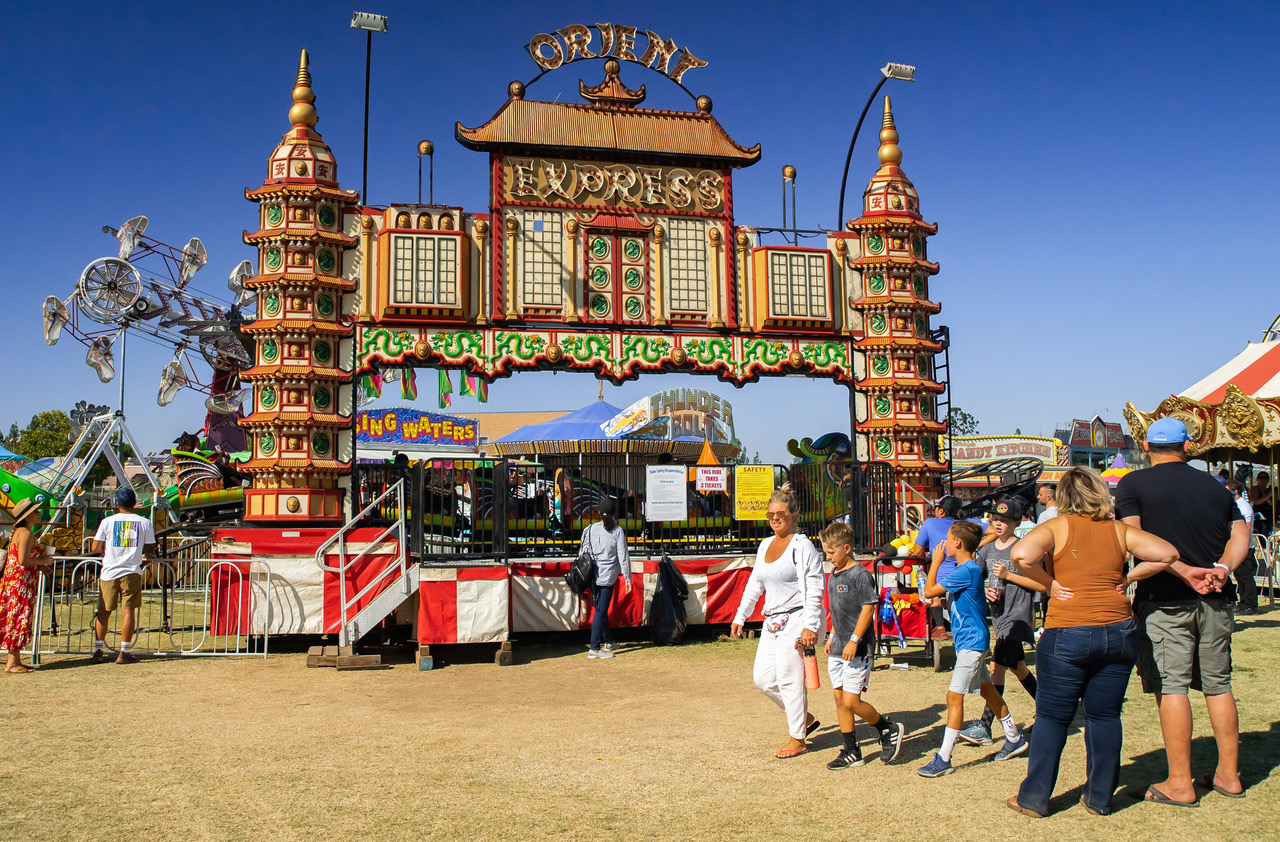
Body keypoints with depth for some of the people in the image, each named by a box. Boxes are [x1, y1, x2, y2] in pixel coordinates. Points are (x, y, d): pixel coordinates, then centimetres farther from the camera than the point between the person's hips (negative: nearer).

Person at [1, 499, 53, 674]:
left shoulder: (19, 532, 16)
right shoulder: (26, 533, -15)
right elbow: (23, 560, -23)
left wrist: (40, 566, 14)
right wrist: (42, 562, -8)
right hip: (21, 582, -10)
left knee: (15, 620, 12)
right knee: (19, 620, -6)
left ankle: (16, 660, 17)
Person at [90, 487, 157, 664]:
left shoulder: (107, 521, 1)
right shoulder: (144, 522, 2)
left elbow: (96, 548, 3)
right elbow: (150, 551, 2)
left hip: (109, 572, 1)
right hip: (132, 571, -1)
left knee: (103, 612, 10)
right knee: (128, 610, 1)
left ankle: (98, 651, 13)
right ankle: (124, 653, 0)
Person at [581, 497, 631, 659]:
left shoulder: (590, 530, 2)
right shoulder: (617, 531, -8)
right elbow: (623, 556, -7)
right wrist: (627, 579, -1)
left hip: (593, 576, 5)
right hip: (608, 576, -5)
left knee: (601, 609, 17)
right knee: (601, 611, -3)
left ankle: (608, 641, 32)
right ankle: (594, 649, -4)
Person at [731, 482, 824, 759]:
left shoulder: (803, 546, -9)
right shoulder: (765, 545, 13)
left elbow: (814, 590, -13)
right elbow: (754, 584, 21)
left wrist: (810, 627, -19)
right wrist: (740, 616, 18)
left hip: (795, 620, -8)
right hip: (772, 622, 8)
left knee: (789, 679, -3)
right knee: (763, 678, 7)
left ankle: (797, 739, 13)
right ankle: (805, 718, 26)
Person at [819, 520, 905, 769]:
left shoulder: (860, 575, -14)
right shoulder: (834, 574, 11)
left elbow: (868, 608, -18)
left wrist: (854, 640, -21)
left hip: (857, 649, -8)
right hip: (838, 649, 9)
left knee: (851, 701, -8)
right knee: (839, 700, 9)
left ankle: (889, 730, 16)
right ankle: (851, 752, 18)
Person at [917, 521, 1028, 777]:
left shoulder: (966, 571, -21)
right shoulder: (965, 569, 9)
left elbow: (929, 591, -21)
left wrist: (936, 562, -11)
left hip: (972, 642, -10)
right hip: (969, 641, 10)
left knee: (954, 696, -11)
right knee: (987, 689, 20)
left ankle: (943, 760, -10)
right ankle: (1015, 739, 34)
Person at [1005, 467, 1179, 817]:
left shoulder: (1057, 527, -4)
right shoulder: (1119, 530, 5)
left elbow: (1020, 555, -20)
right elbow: (1167, 554, 0)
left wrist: (1049, 585, -7)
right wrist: (1126, 579, 6)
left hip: (1067, 634, -3)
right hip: (1118, 631, 3)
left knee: (1052, 717, 5)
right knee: (1105, 715, 13)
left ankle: (1034, 798, 10)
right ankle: (1100, 798, 19)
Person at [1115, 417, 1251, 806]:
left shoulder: (1134, 484, -3)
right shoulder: (1216, 486, 11)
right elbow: (1240, 534, 3)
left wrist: (1183, 570, -15)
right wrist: (1221, 567, -11)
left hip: (1165, 601, -5)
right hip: (1216, 601, 5)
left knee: (1171, 687, -2)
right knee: (1218, 685, 13)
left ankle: (1180, 784, 1)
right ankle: (1228, 775, 21)